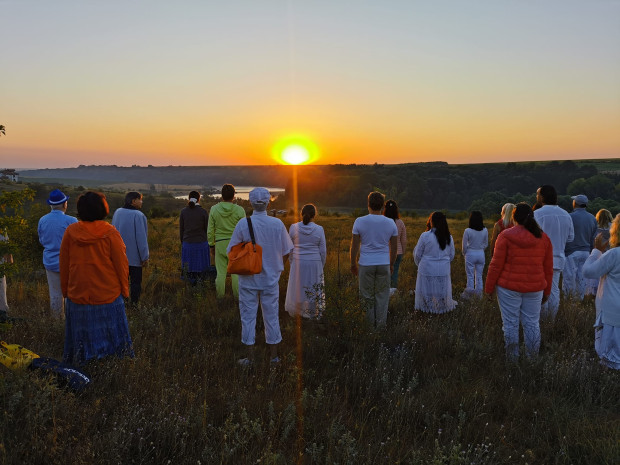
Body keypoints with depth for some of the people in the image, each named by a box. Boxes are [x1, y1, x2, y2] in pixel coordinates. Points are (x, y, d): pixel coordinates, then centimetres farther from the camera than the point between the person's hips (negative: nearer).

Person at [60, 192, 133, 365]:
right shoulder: (110, 233, -12)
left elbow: (64, 266, 5)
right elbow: (121, 265, -7)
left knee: (82, 340, 14)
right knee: (111, 337, 10)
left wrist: (65, 291, 17)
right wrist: (125, 290, 6)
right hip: (108, 297, -2)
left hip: (77, 297, 3)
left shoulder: (70, 232, -3)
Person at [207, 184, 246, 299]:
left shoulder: (214, 209, -4)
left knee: (221, 271, 10)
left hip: (220, 244, 1)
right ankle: (236, 295, 16)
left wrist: (211, 246, 11)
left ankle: (220, 294, 19)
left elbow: (210, 230, 0)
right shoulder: (239, 210, -10)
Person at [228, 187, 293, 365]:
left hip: (248, 279, -1)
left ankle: (250, 358, 16)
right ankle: (274, 356, 22)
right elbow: (286, 252, 0)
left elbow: (232, 252, -6)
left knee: (248, 316, 9)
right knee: (271, 316, 13)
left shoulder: (243, 224, -12)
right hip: (271, 278, 2)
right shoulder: (277, 224, -7)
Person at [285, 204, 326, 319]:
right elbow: (322, 251, -3)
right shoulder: (319, 229, -8)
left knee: (297, 287, 16)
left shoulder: (293, 227, -6)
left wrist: (292, 263, 12)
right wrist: (321, 266, 9)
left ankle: (294, 310, 28)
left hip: (298, 263, 1)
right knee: (313, 289, 12)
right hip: (314, 263, -1)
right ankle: (311, 313, 22)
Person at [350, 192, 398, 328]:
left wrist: (353, 263, 8)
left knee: (367, 296, 10)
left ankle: (370, 325, 17)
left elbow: (354, 245, -3)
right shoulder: (390, 223, 0)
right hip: (384, 264, 2)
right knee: (382, 295, 11)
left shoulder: (360, 221, -6)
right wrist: (391, 264, 17)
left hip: (366, 264, -1)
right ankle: (381, 325, 15)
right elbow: (394, 247, 6)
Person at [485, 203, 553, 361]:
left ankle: (512, 357, 15)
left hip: (509, 287, -3)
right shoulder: (543, 238, 4)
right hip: (535, 288, 3)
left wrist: (489, 288, 1)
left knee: (510, 323, 6)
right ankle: (532, 358, 22)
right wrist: (547, 291, 19)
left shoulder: (506, 236, -8)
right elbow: (548, 268, 9)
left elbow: (496, 265, -8)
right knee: (532, 323, 13)